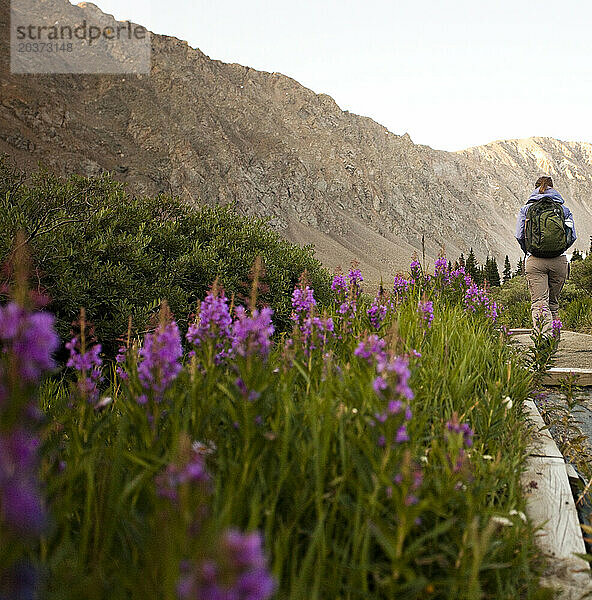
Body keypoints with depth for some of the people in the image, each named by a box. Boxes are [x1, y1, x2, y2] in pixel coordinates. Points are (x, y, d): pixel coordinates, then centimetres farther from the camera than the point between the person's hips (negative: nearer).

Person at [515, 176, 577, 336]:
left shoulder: (526, 209, 5)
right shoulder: (564, 209, 9)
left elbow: (520, 235, -2)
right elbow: (572, 236, 3)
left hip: (535, 262, -2)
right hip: (559, 261, 2)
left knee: (539, 302, -7)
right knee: (553, 302, 16)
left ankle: (545, 336, -25)